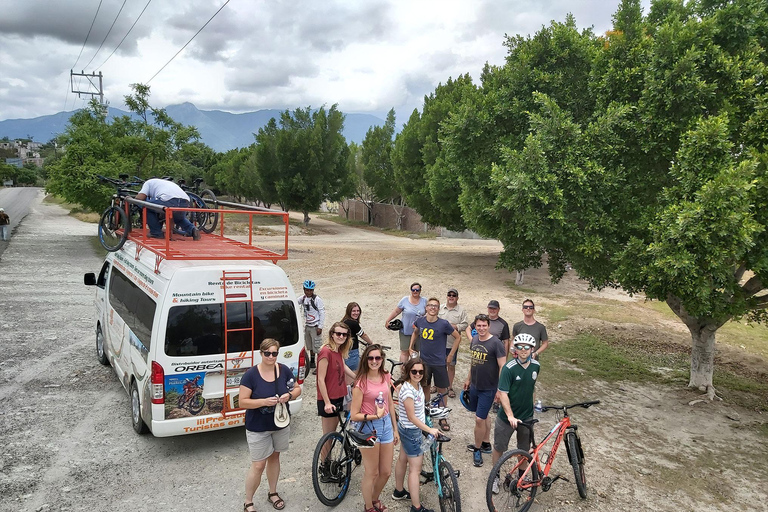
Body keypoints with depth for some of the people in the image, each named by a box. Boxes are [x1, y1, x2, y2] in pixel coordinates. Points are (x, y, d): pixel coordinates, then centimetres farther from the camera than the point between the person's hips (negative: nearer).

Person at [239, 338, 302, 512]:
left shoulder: (284, 370, -7)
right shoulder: (251, 374, -18)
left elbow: (297, 389, 4)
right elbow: (242, 402, -16)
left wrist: (289, 395, -17)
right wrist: (264, 401, -29)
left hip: (281, 424, 4)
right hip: (258, 428, -4)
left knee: (274, 458, 20)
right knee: (258, 466, 0)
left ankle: (273, 493, 39)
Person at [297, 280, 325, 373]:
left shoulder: (317, 299, -16)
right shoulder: (303, 298, 3)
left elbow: (322, 313, -15)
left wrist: (320, 327, -16)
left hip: (315, 326, -7)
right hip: (307, 325, 7)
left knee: (317, 346, -6)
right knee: (309, 345, 19)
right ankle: (312, 362, 35)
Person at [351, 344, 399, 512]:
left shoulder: (385, 377, 0)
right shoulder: (361, 382, -19)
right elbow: (354, 415, -17)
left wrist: (395, 429, 15)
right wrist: (375, 416, -27)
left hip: (386, 425, 6)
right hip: (368, 428, -6)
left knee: (386, 472, 17)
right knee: (372, 473, 9)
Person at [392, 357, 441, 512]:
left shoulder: (417, 384, -3)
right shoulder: (408, 390, -30)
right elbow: (411, 417, -26)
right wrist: (429, 430, -21)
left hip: (408, 429, 9)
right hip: (411, 432, -9)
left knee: (403, 460, 24)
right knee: (415, 469, -1)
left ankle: (399, 491, 42)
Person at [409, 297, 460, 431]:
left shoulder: (444, 324, -15)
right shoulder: (420, 321, -4)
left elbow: (458, 337, -3)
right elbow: (415, 333, 19)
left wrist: (450, 355, -2)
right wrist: (411, 347, 13)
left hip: (439, 363, -3)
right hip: (424, 361, 3)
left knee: (442, 390, 6)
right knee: (425, 387, 15)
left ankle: (442, 417, 20)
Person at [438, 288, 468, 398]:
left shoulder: (461, 311, -1)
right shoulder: (440, 308, 6)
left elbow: (465, 325, -5)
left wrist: (455, 326, -18)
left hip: (453, 343, -2)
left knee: (451, 365, 8)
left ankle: (450, 387, 21)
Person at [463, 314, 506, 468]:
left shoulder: (496, 343, -18)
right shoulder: (474, 340, 3)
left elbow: (502, 367, -16)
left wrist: (500, 389, -16)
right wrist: (468, 379, 20)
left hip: (488, 388, -6)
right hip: (475, 386, 6)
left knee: (479, 419, -5)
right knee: (483, 416, 19)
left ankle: (477, 449, 13)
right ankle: (486, 444, 34)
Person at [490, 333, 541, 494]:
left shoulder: (535, 366, -6)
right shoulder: (509, 368, -22)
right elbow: (503, 393, -23)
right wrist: (510, 415, -30)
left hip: (527, 415, 4)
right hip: (506, 416, -4)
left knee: (524, 449, 19)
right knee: (499, 448, 10)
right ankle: (495, 476, 30)